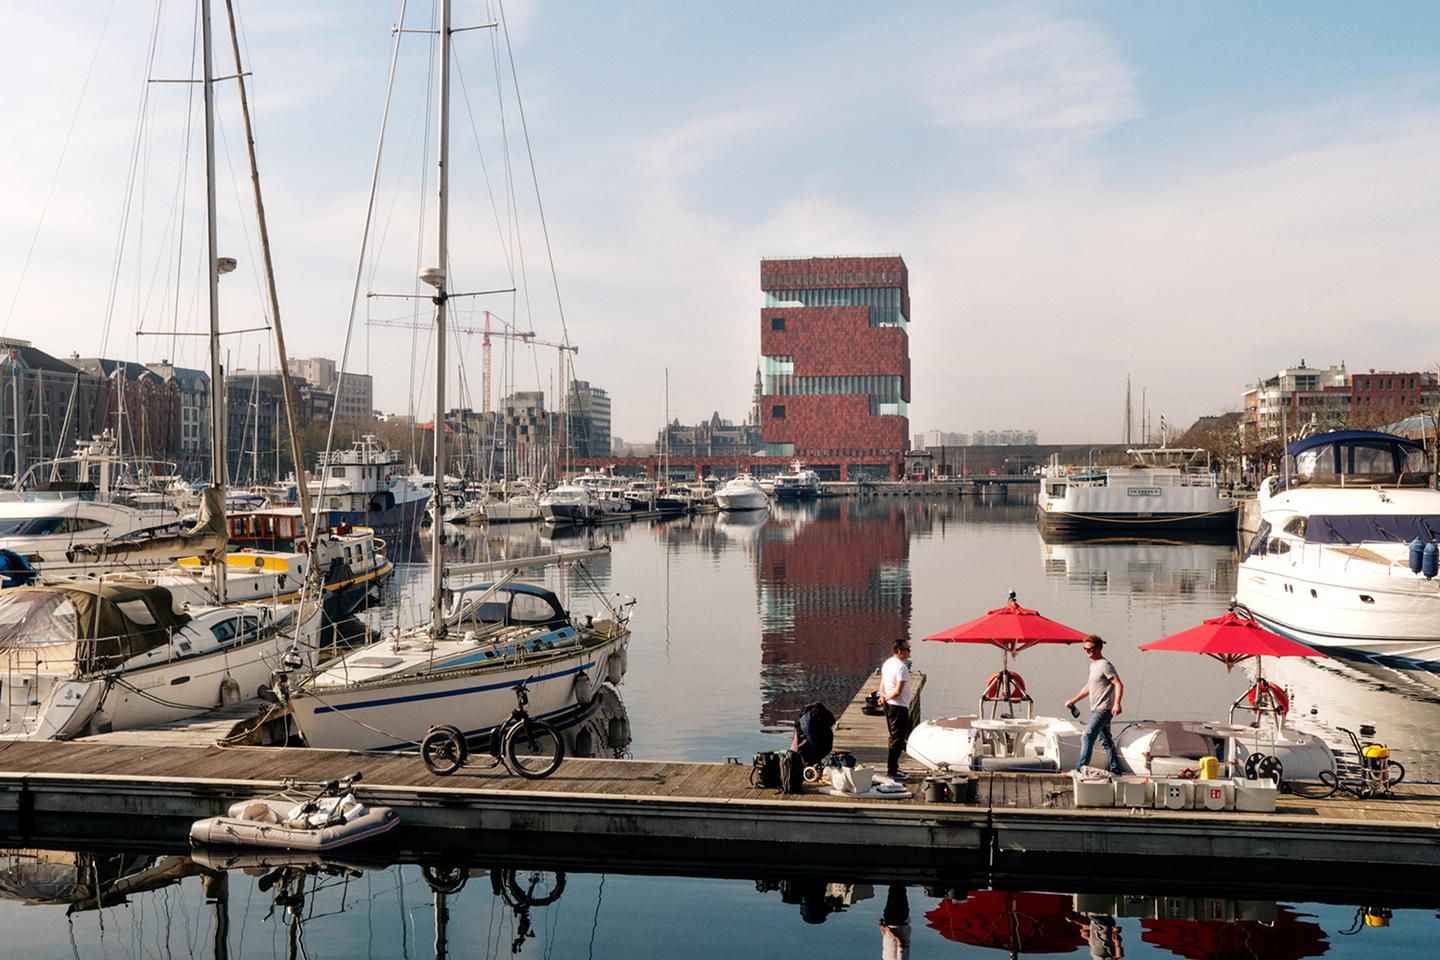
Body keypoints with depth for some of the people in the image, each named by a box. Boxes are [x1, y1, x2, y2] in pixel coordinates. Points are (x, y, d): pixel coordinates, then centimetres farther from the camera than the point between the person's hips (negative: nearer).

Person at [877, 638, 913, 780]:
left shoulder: (887, 663, 10)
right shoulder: (901, 667, -20)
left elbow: (882, 684, 15)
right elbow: (898, 691, -23)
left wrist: (883, 696, 0)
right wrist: (887, 698, -9)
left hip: (889, 705, 10)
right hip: (899, 706, -10)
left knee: (894, 737, 18)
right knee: (897, 738, -4)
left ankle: (892, 768, 24)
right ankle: (892, 770, -2)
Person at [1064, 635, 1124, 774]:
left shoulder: (1105, 665, -13)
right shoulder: (1093, 665, 16)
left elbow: (1119, 685, -20)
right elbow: (1089, 687, 27)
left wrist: (1117, 704, -32)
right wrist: (1074, 700, 25)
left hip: (1103, 710, -10)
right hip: (1096, 710, 10)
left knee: (1087, 737, -16)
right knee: (1106, 740, 14)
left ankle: (1080, 769, -18)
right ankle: (1115, 768, 22)